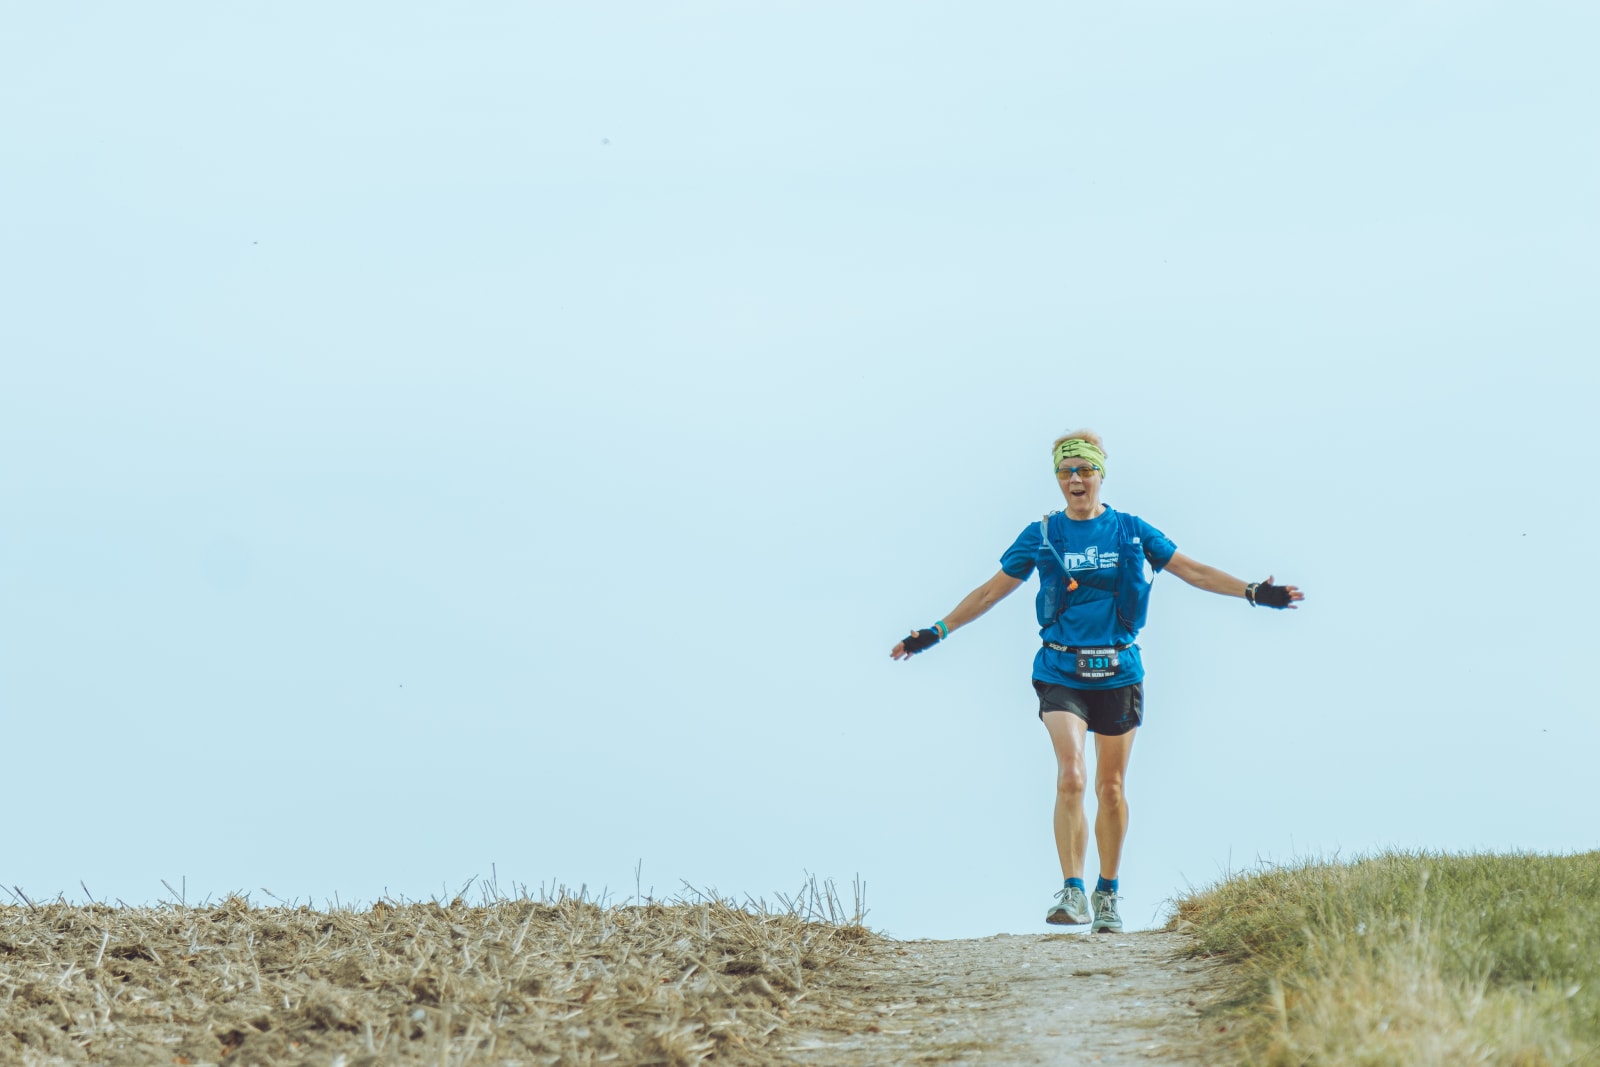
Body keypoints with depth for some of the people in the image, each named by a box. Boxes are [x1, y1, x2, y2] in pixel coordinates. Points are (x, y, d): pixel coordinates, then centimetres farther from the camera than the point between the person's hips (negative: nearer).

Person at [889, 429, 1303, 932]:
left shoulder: (1130, 531, 6)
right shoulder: (1042, 535, 4)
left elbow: (1192, 571, 9)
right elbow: (991, 591, 9)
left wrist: (1252, 592, 2)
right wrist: (937, 631, 5)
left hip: (1118, 672, 1)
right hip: (1061, 673, -1)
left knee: (1111, 787, 6)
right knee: (1071, 778, -18)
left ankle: (1107, 896, 19)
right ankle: (1073, 893, -18)